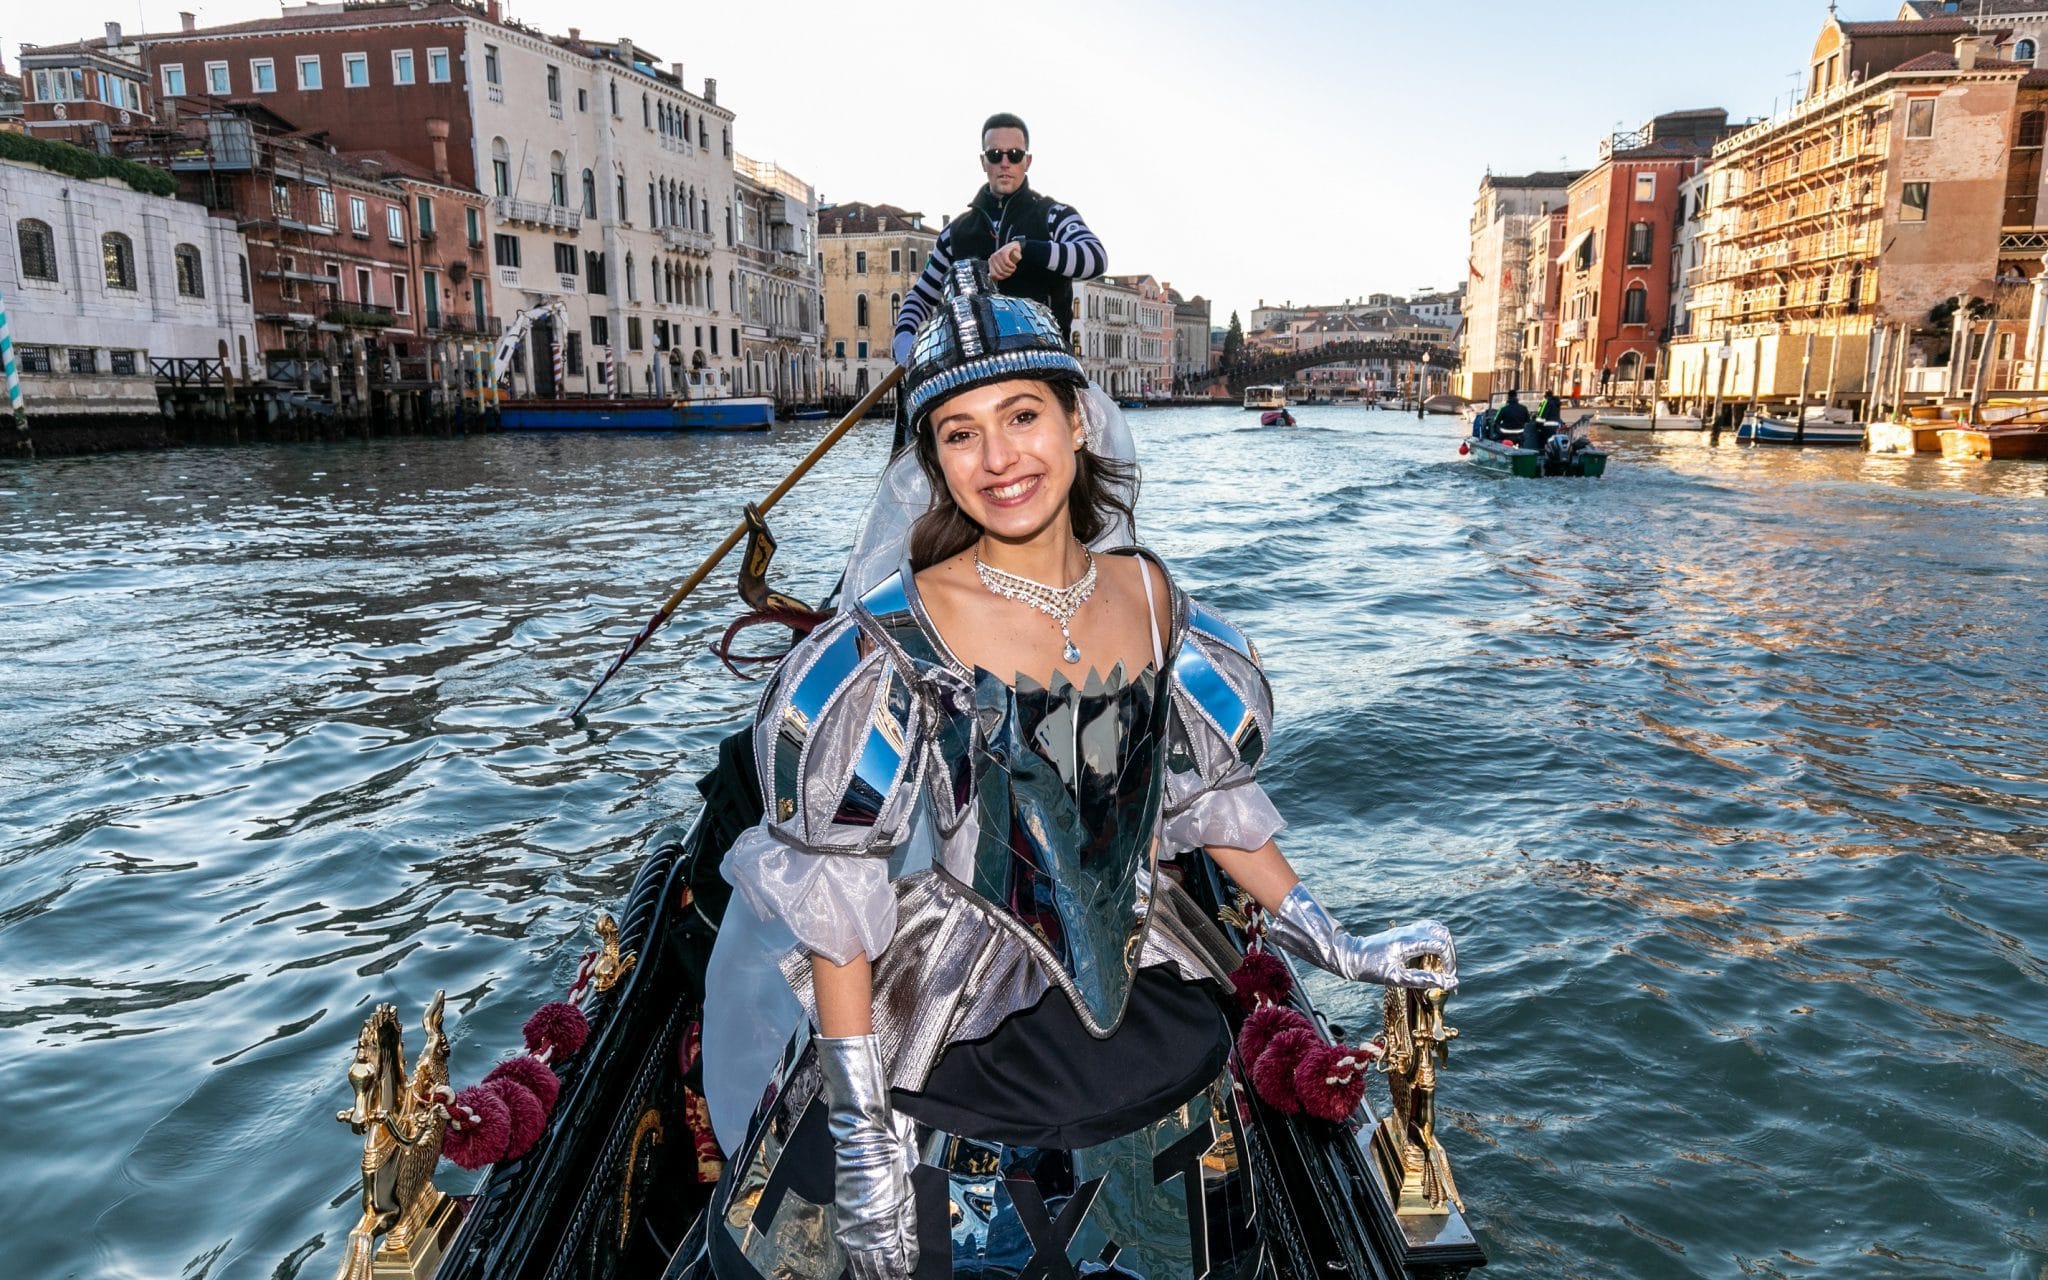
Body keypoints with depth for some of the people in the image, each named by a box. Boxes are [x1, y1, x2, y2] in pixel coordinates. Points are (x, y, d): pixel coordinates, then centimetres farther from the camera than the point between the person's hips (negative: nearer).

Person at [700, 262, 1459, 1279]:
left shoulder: (1147, 596, -4)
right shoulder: (899, 639, -19)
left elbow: (1209, 796, 7)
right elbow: (836, 898, -18)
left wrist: (1339, 949, 9)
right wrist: (863, 1131, -19)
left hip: (1138, 1023, 5)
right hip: (941, 1050, -4)